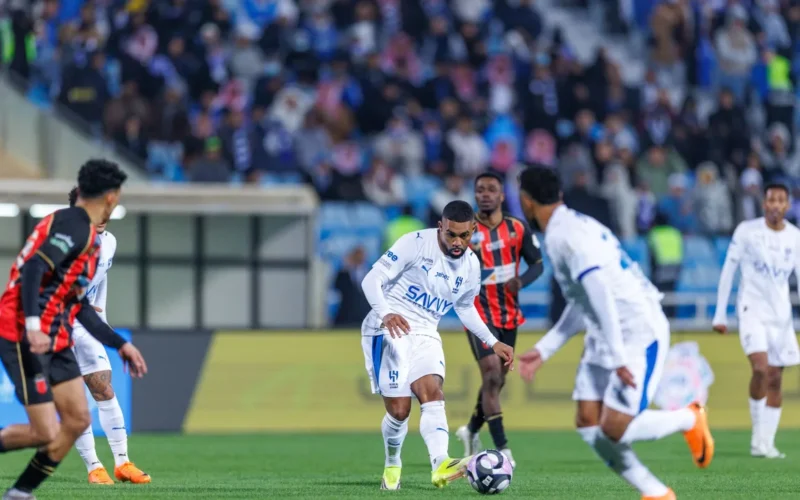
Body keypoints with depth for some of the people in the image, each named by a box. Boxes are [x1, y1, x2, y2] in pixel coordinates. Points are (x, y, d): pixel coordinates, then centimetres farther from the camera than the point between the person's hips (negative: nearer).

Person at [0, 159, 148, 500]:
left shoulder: (86, 234, 19)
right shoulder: (74, 227, -12)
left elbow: (79, 306, 25)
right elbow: (33, 270, -26)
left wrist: (121, 345, 27)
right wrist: (33, 325, -35)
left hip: (54, 341, 10)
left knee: (78, 420, 4)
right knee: (47, 433, -13)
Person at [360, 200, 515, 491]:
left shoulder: (471, 266, 6)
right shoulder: (415, 243, -13)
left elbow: (465, 307, 25)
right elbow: (372, 279, -14)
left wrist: (493, 342, 17)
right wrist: (385, 313, -32)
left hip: (425, 335, 4)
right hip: (389, 330, -4)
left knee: (433, 393, -21)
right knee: (399, 410, -10)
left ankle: (441, 466, -40)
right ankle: (392, 465, 19)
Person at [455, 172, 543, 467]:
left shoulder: (518, 229, 2)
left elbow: (537, 264, 6)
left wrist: (522, 281, -16)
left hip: (509, 314, 4)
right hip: (479, 313, -4)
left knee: (497, 380, 14)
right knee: (492, 375, -18)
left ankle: (471, 430, 39)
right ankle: (502, 449, -20)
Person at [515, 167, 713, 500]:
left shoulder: (565, 235, -17)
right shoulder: (572, 227, 16)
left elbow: (600, 294, -25)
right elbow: (581, 305, 23)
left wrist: (617, 358, -26)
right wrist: (543, 350, 21)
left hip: (639, 334, -10)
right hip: (605, 336, 10)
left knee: (614, 430, -14)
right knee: (588, 424, 1)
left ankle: (690, 419, 11)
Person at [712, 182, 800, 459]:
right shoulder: (747, 230, -4)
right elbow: (728, 271, 0)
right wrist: (720, 314, 0)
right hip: (752, 309, -4)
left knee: (775, 379, 3)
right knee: (760, 368, -21)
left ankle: (765, 443, 8)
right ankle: (758, 434, -8)